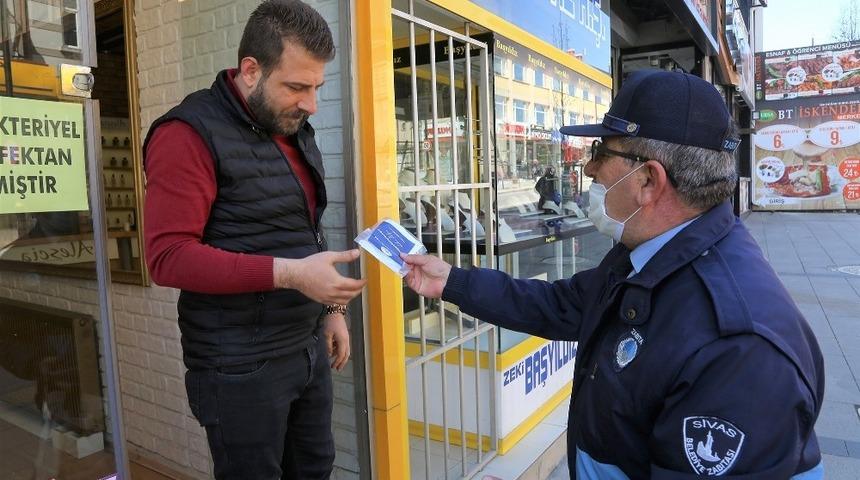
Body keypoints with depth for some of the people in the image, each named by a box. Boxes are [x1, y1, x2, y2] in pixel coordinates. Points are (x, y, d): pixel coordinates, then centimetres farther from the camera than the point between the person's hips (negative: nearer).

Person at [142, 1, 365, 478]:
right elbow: (168, 255, -22)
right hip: (242, 365, -7)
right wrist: (289, 274, -28)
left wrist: (331, 307, 15)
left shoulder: (295, 131, 12)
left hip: (307, 347, 7)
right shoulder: (190, 134, -14)